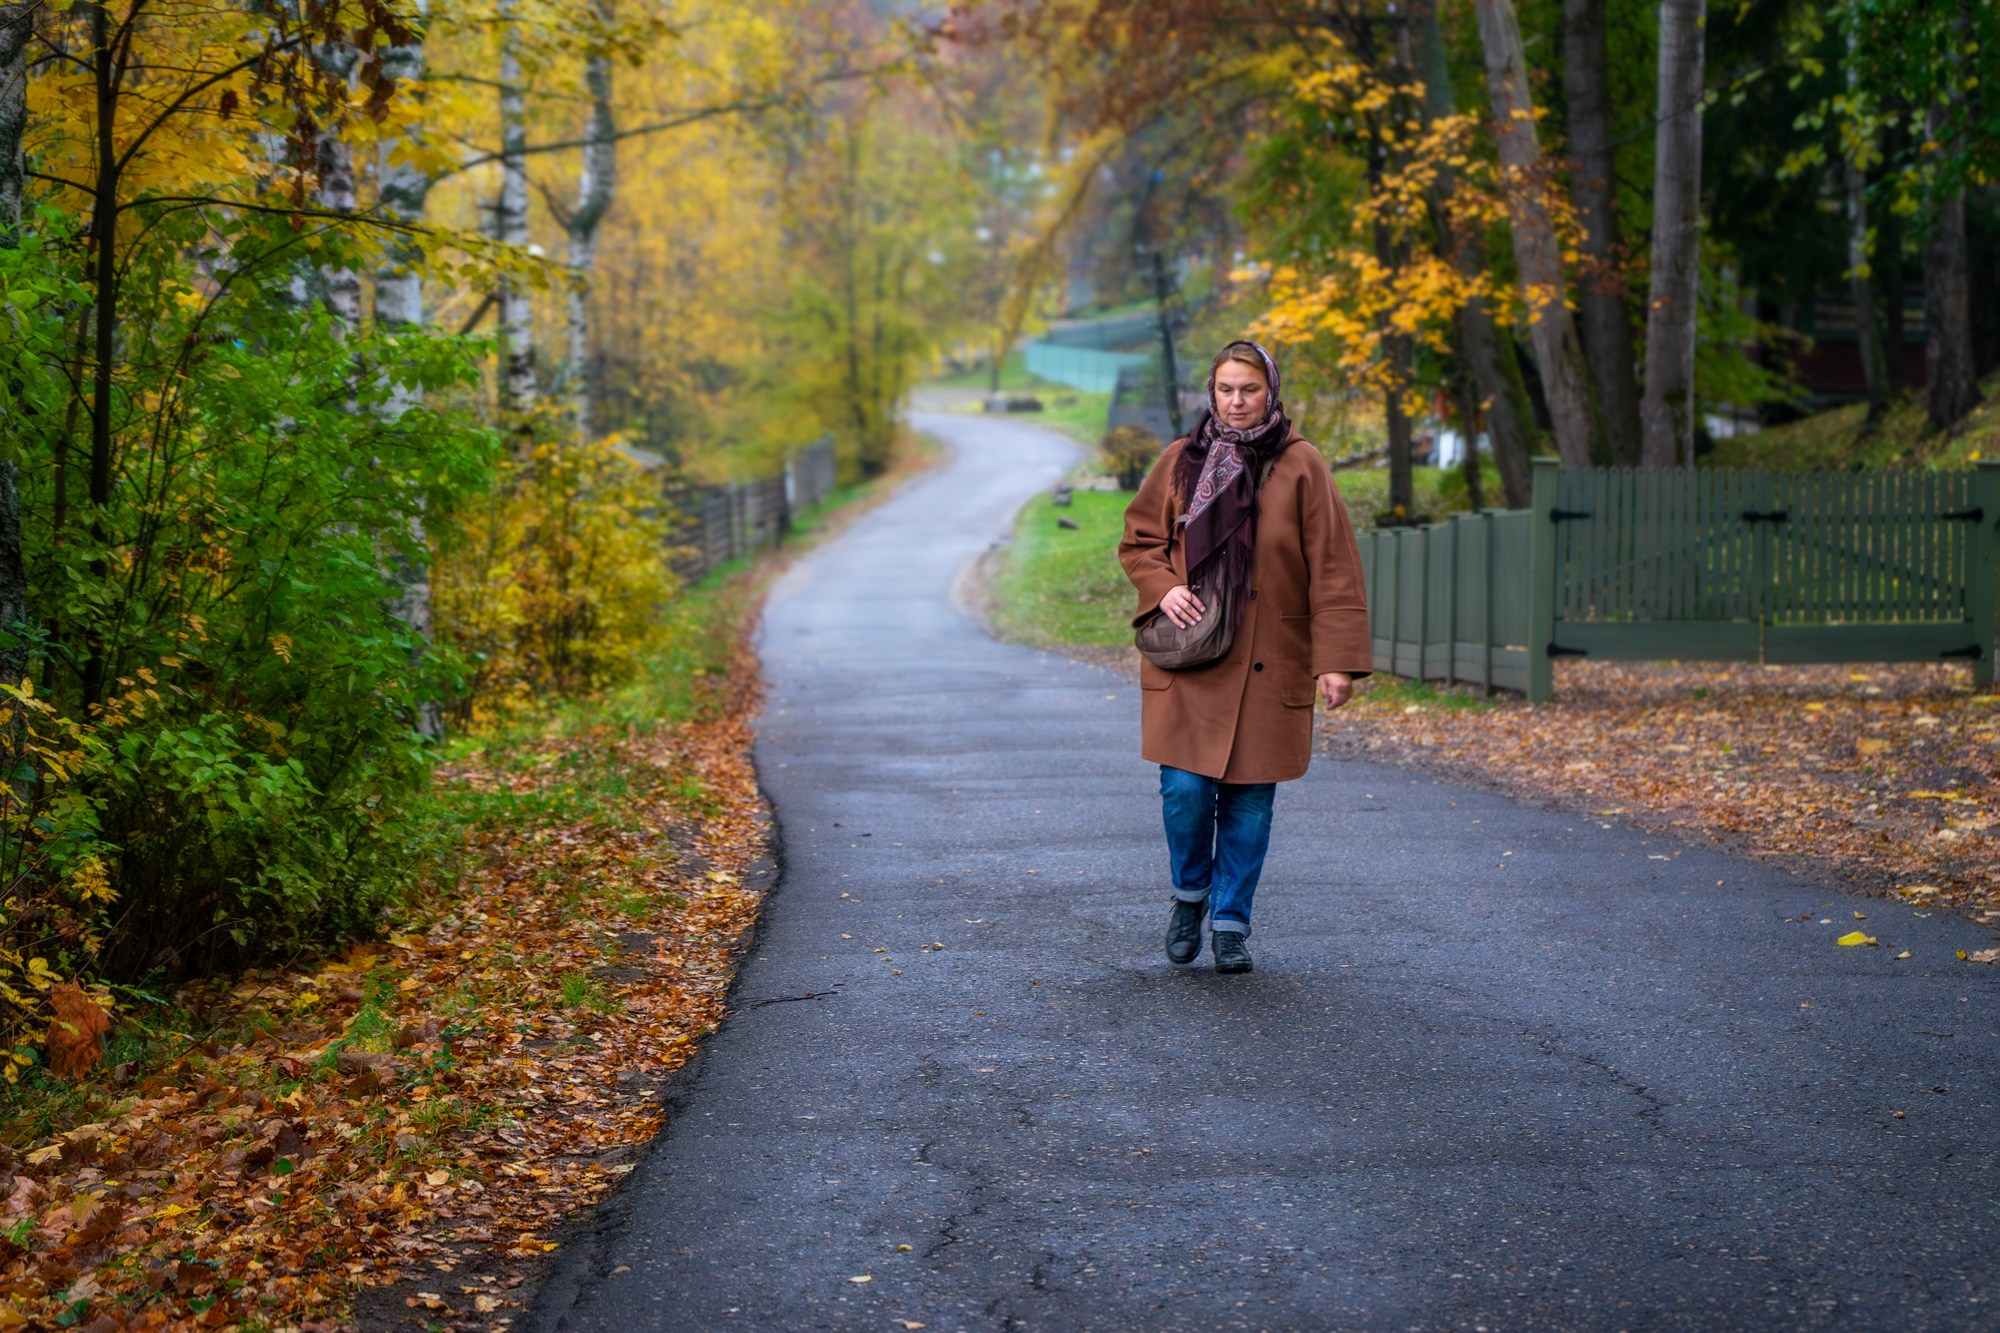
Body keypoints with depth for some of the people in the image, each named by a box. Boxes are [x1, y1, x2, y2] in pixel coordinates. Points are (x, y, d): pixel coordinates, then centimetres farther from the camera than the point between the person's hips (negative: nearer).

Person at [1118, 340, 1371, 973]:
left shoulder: (1300, 467, -1)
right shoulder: (1181, 461, 5)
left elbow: (1333, 570, -3)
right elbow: (1138, 539, 15)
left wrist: (1337, 659, -9)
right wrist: (1162, 587, -6)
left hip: (1267, 660, -1)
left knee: (1249, 798, 3)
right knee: (1185, 788, -7)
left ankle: (1231, 921, 19)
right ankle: (1189, 894, 21)